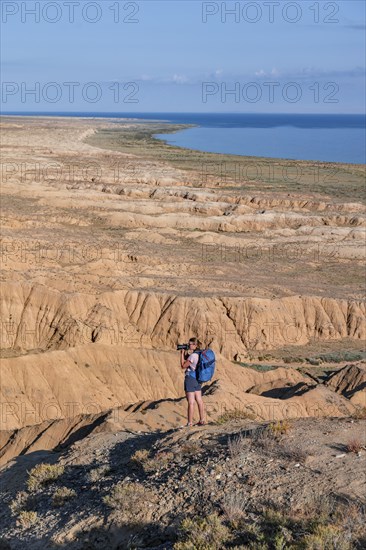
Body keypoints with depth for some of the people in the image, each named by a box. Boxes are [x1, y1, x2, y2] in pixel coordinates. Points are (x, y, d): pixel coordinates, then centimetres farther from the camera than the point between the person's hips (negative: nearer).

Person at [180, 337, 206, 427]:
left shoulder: (193, 355, -20)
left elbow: (183, 365, -12)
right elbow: (188, 361, 18)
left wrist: (182, 354, -6)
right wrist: (185, 353, 6)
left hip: (190, 378, -9)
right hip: (197, 379, 9)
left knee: (191, 402, -5)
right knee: (199, 401, 14)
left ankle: (190, 423, -2)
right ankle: (202, 420, 20)